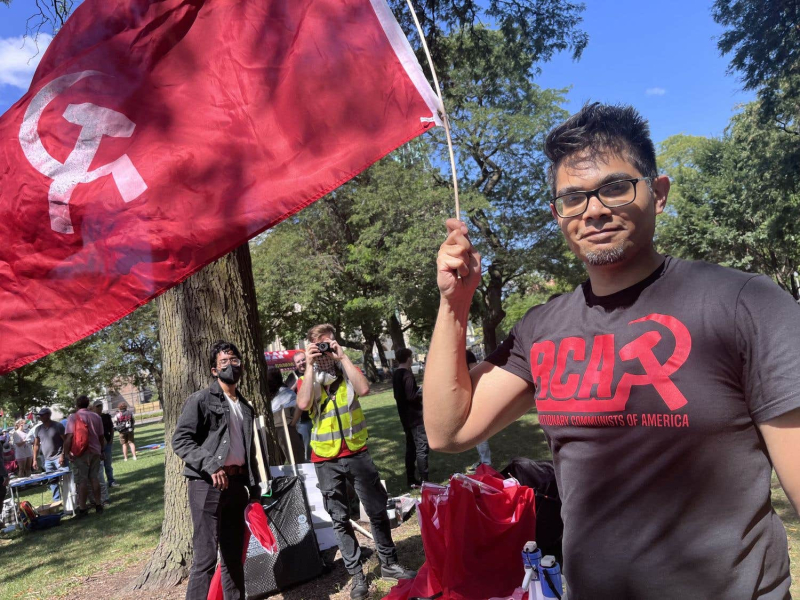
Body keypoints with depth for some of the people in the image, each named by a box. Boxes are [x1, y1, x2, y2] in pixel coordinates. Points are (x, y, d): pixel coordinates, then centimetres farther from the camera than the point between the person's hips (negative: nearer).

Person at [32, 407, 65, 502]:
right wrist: (35, 460, 8)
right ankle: (56, 501, 20)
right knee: (52, 482, 10)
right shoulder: (39, 429, 8)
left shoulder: (58, 426, -8)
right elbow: (36, 445, 14)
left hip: (58, 458, -5)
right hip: (47, 460, 6)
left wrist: (62, 455, -17)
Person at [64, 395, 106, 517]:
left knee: (81, 481, 0)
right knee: (94, 479, 12)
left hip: (80, 453, -4)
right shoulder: (97, 417, 8)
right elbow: (101, 436, 12)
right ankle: (98, 505, 16)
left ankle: (82, 509, 2)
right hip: (95, 452, 4)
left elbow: (69, 436, -14)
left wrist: (65, 453, -8)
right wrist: (101, 450, 24)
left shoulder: (73, 417, -6)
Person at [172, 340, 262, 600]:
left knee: (234, 556, 14)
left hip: (236, 484, 6)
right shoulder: (201, 400, -3)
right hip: (207, 484, -6)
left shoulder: (245, 407, 15)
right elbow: (180, 440, -10)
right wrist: (210, 465, -22)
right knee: (206, 556, -7)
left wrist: (254, 488, 16)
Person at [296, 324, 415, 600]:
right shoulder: (307, 378, 2)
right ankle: (357, 574, 21)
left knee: (378, 510, 7)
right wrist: (310, 366, -17)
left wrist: (343, 356, -18)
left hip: (357, 453, 0)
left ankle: (389, 563, 25)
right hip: (326, 460, 0)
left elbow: (363, 389, -19)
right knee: (340, 519, 8)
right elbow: (303, 404, -19)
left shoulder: (347, 369, 3)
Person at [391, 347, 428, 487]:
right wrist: (422, 392, -8)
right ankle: (424, 480, -5)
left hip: (405, 417, 9)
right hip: (415, 417, -9)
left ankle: (411, 480, 18)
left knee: (410, 447, 14)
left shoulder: (396, 374, 10)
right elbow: (411, 396, -25)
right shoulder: (407, 374, -18)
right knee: (421, 448, -6)